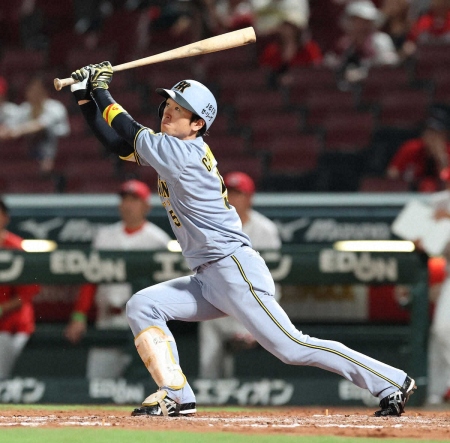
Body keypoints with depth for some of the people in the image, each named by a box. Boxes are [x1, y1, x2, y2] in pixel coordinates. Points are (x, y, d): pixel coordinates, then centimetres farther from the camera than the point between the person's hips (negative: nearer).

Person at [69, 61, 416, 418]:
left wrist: (102, 88, 3)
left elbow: (129, 132, -9)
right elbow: (116, 142, 18)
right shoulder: (171, 149, 14)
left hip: (236, 269, -10)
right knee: (142, 306, 2)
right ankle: (176, 397, -4)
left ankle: (391, 382, -10)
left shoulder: (183, 153, -13)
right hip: (208, 280, 10)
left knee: (291, 347, -14)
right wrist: (85, 95, 10)